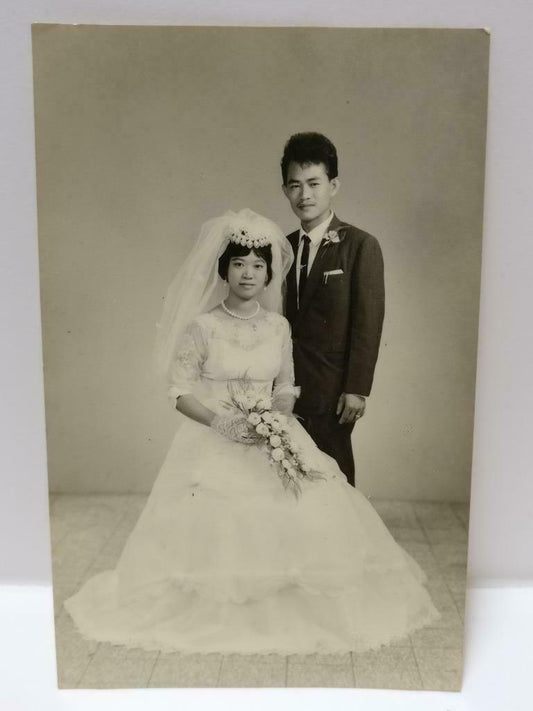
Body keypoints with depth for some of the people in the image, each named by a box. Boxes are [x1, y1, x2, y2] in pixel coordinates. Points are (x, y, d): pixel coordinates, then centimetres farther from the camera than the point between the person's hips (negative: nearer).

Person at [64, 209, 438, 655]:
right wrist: (220, 422, -17)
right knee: (218, 519, -21)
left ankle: (295, 602, 7)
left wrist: (277, 417, -8)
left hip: (272, 438, 3)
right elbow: (180, 391, -3)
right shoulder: (202, 325, -3)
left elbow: (286, 389, 12)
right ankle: (216, 608, 4)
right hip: (214, 441, -2)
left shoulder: (279, 326, 7)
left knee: (309, 511, -14)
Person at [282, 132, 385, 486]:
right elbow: (282, 317, 11)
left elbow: (368, 322, -10)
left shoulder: (361, 246, -6)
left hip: (331, 391, -4)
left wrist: (357, 389, -13)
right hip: (286, 390, 5)